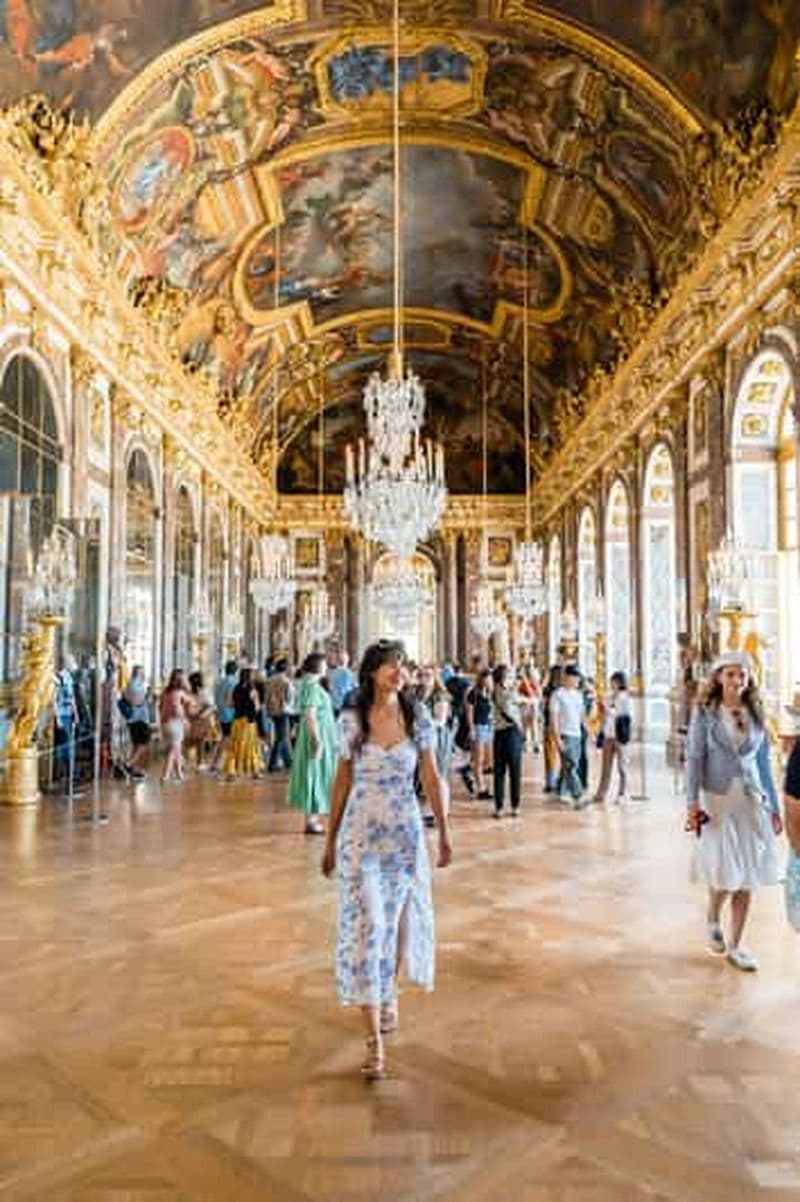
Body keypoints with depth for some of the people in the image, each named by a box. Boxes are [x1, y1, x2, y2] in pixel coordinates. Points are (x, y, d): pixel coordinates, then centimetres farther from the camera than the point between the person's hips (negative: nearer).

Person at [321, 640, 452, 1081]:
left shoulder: (418, 717, -4)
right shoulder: (350, 721, -5)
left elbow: (431, 778, 1)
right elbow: (342, 781, 3)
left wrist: (444, 832, -1)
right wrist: (330, 840, 8)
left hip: (406, 833, 2)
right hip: (360, 834, -1)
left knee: (398, 920, 16)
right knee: (365, 926, -4)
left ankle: (388, 993, 46)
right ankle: (375, 1041, 4)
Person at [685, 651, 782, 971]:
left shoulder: (755, 714, 7)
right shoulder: (705, 713, -2)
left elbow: (764, 762, 12)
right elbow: (694, 758, -5)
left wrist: (774, 808, 11)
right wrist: (692, 803, -13)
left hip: (752, 801, 3)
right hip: (718, 800, -3)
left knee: (747, 878, 5)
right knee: (725, 873, -5)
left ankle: (735, 946, 19)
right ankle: (713, 919, 27)